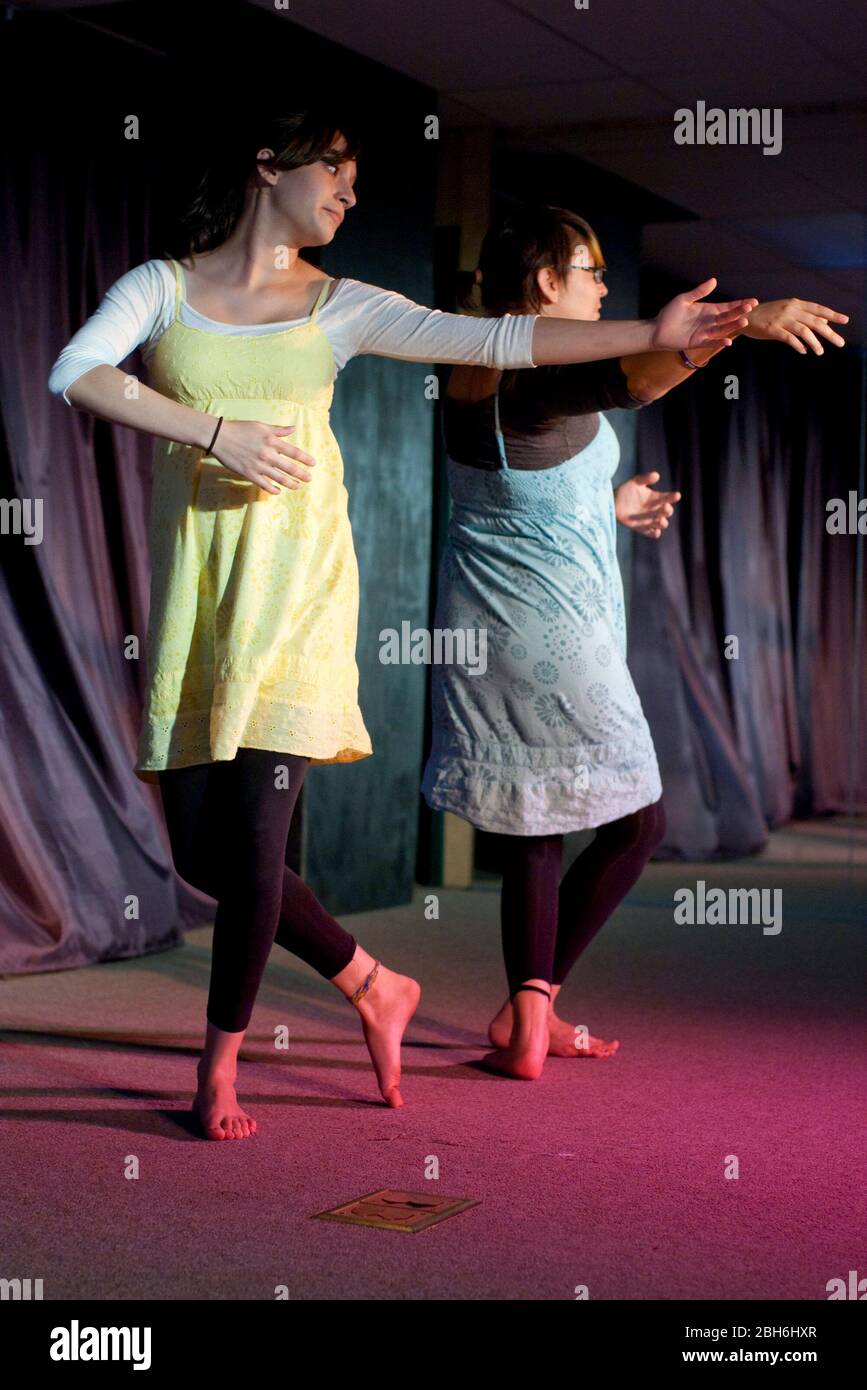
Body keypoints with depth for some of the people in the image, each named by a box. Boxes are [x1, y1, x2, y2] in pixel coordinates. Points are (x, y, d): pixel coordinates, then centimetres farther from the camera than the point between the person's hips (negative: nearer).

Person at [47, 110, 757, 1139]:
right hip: (191, 585, 1)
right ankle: (371, 987, 21)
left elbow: (499, 341, 4)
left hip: (296, 578, -1)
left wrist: (652, 335, -3)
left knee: (254, 832, -9)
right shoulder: (162, 285, 9)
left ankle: (220, 1067, 9)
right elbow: (75, 373, -8)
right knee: (199, 847, 0)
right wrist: (215, 432, -14)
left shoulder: (341, 307, 10)